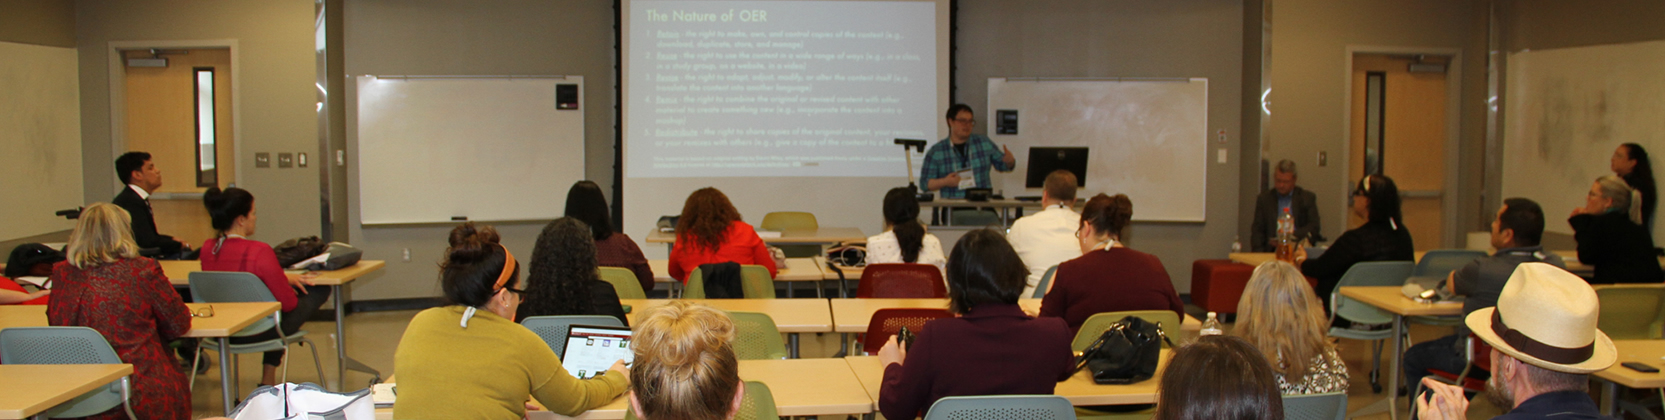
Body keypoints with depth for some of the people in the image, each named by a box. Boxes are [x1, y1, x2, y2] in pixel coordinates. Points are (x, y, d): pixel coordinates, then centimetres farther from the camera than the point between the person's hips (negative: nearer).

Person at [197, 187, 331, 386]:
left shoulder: (207, 249, -6)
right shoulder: (259, 252, -26)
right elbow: (288, 303, -18)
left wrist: (285, 278, 11)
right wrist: (287, 281, 4)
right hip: (259, 333, -6)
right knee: (320, 291, 13)